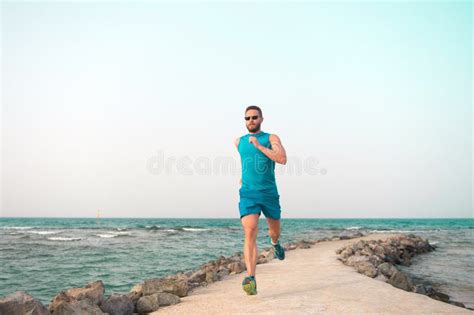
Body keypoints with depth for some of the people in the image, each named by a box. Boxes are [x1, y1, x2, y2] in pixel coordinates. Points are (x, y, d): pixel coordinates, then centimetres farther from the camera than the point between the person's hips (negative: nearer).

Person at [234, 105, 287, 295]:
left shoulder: (271, 138, 1)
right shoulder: (239, 142, 10)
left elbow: (283, 159, -17)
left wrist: (259, 146, -18)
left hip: (269, 193, 0)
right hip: (248, 194, 0)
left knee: (275, 231, 18)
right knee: (250, 233, -20)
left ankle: (274, 242, 56)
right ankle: (251, 278, -24)